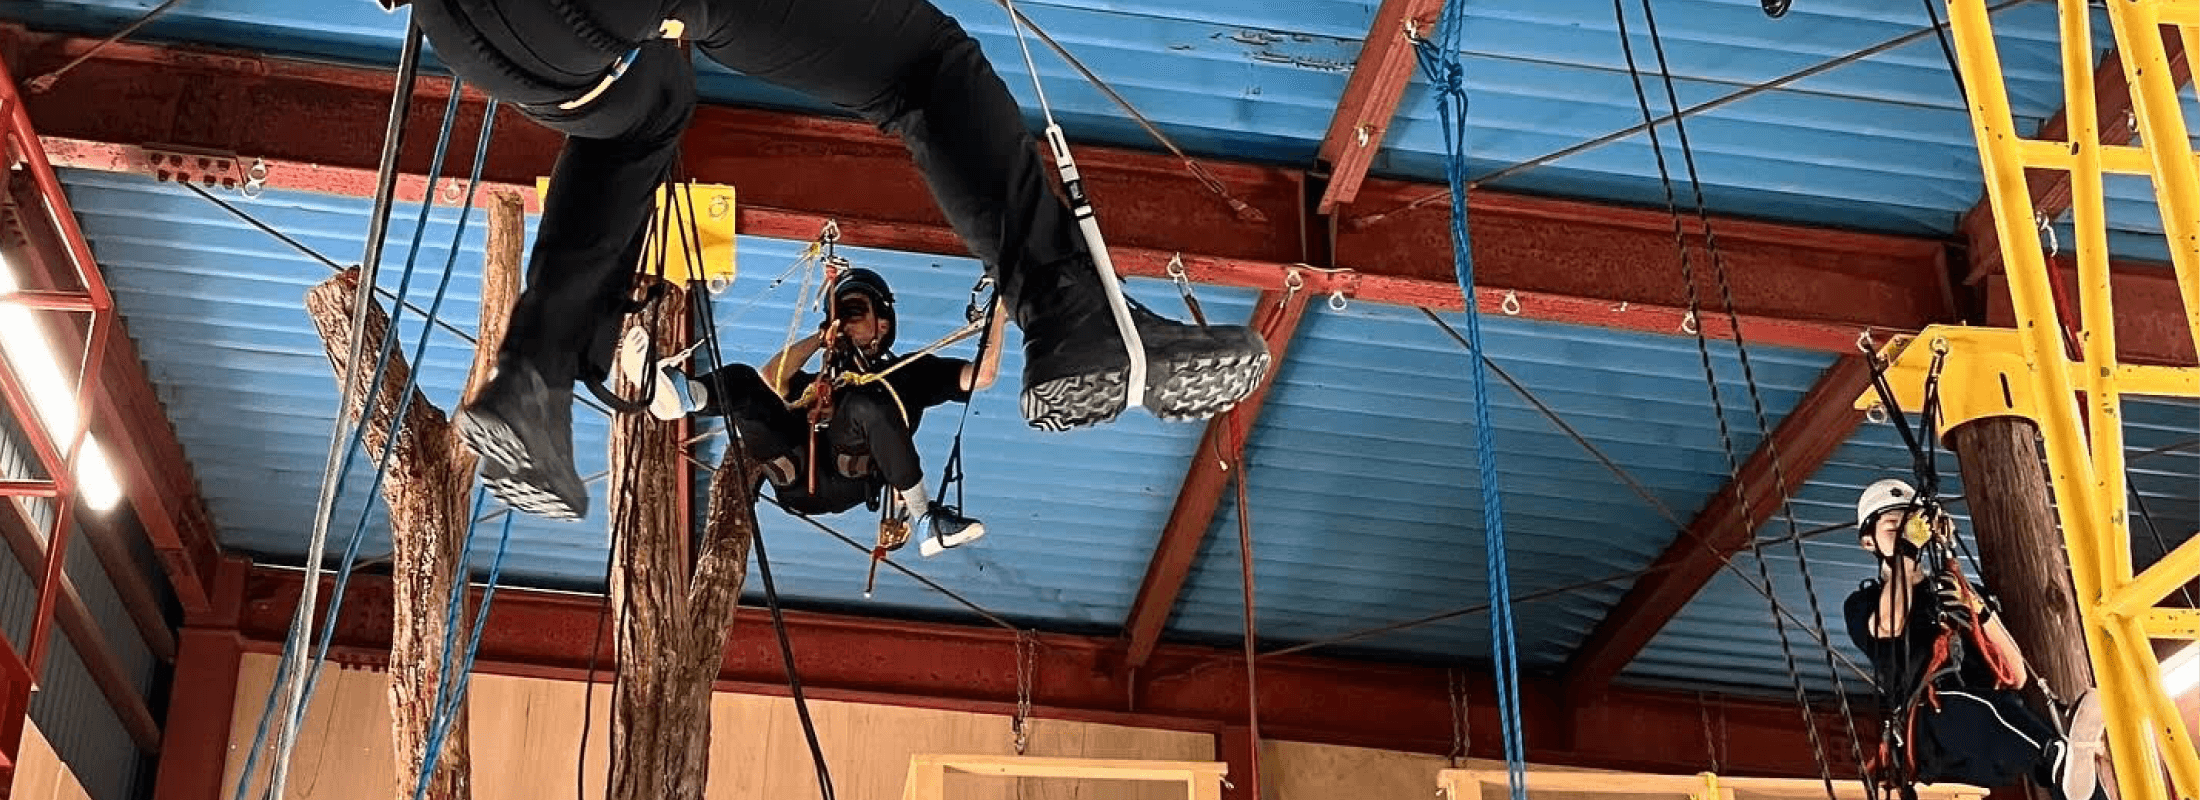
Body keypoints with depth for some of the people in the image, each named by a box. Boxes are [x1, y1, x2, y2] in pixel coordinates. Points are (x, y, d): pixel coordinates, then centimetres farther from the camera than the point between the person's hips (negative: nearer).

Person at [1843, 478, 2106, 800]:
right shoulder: (1862, 604, 19)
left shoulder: (1966, 594, 28)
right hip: (1927, 739, -3)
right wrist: (1902, 552, 0)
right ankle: (2060, 757, -65)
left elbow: (2016, 677, 17)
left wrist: (1980, 611, 2)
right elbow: (1889, 625, -10)